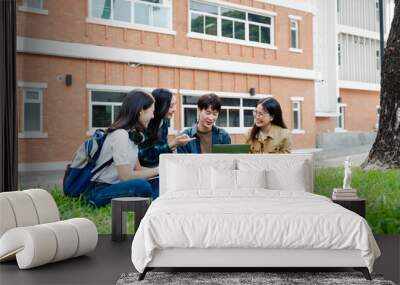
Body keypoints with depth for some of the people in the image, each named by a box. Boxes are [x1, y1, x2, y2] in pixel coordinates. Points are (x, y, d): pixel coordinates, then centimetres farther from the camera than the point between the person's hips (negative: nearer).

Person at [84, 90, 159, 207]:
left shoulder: (132, 134, 7)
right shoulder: (120, 135, -20)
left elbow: (137, 168, 8)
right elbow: (126, 176, -20)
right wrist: (157, 170, -11)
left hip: (113, 186, 9)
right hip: (98, 191, -9)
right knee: (142, 185, -31)